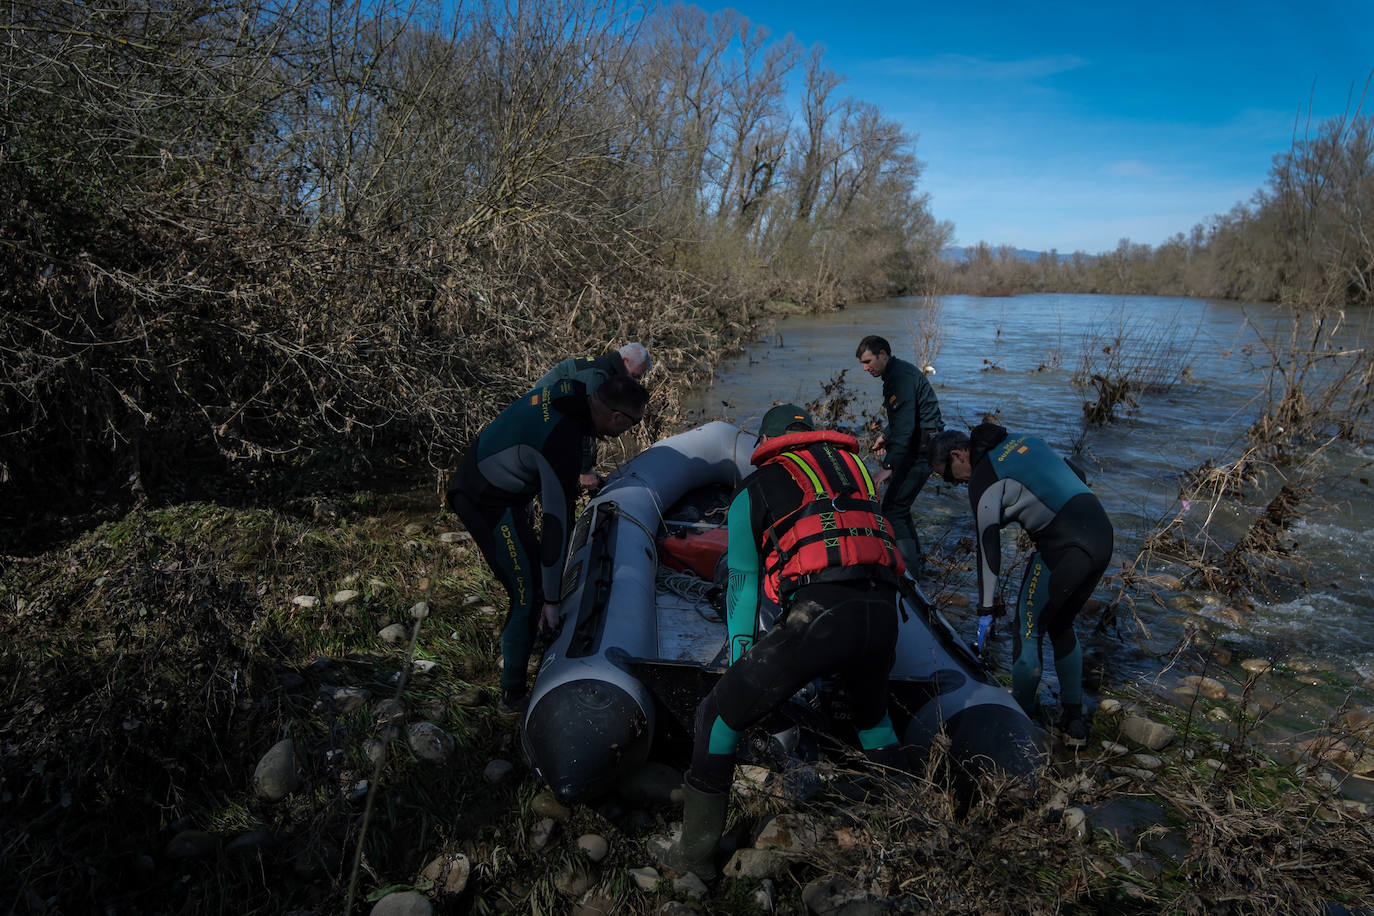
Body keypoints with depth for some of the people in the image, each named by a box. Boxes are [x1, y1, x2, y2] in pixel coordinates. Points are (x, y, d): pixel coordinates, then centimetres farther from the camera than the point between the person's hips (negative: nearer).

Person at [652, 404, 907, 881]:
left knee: (719, 715, 13)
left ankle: (696, 853, 19)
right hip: (882, 611, 5)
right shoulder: (854, 467, 29)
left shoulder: (755, 489, 18)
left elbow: (742, 584, 18)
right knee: (873, 715, 36)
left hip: (815, 613, -5)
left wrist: (740, 659, 25)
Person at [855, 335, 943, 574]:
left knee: (893, 509, -12)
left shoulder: (903, 377, -19)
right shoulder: (896, 373, 14)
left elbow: (905, 427, -27)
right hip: (918, 446, 11)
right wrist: (886, 436, 32)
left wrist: (888, 467, -31)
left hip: (922, 449, -11)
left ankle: (909, 568, -9)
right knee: (899, 505, 17)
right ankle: (914, 560, 28)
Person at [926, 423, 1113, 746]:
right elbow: (1074, 475, 21)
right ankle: (1074, 721, 27)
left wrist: (986, 610, 0)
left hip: (1064, 547, -9)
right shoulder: (1019, 439, 16)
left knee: (1029, 630, 7)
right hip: (1102, 531, 9)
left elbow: (988, 548, -6)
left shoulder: (984, 480, -6)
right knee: (1062, 627, 21)